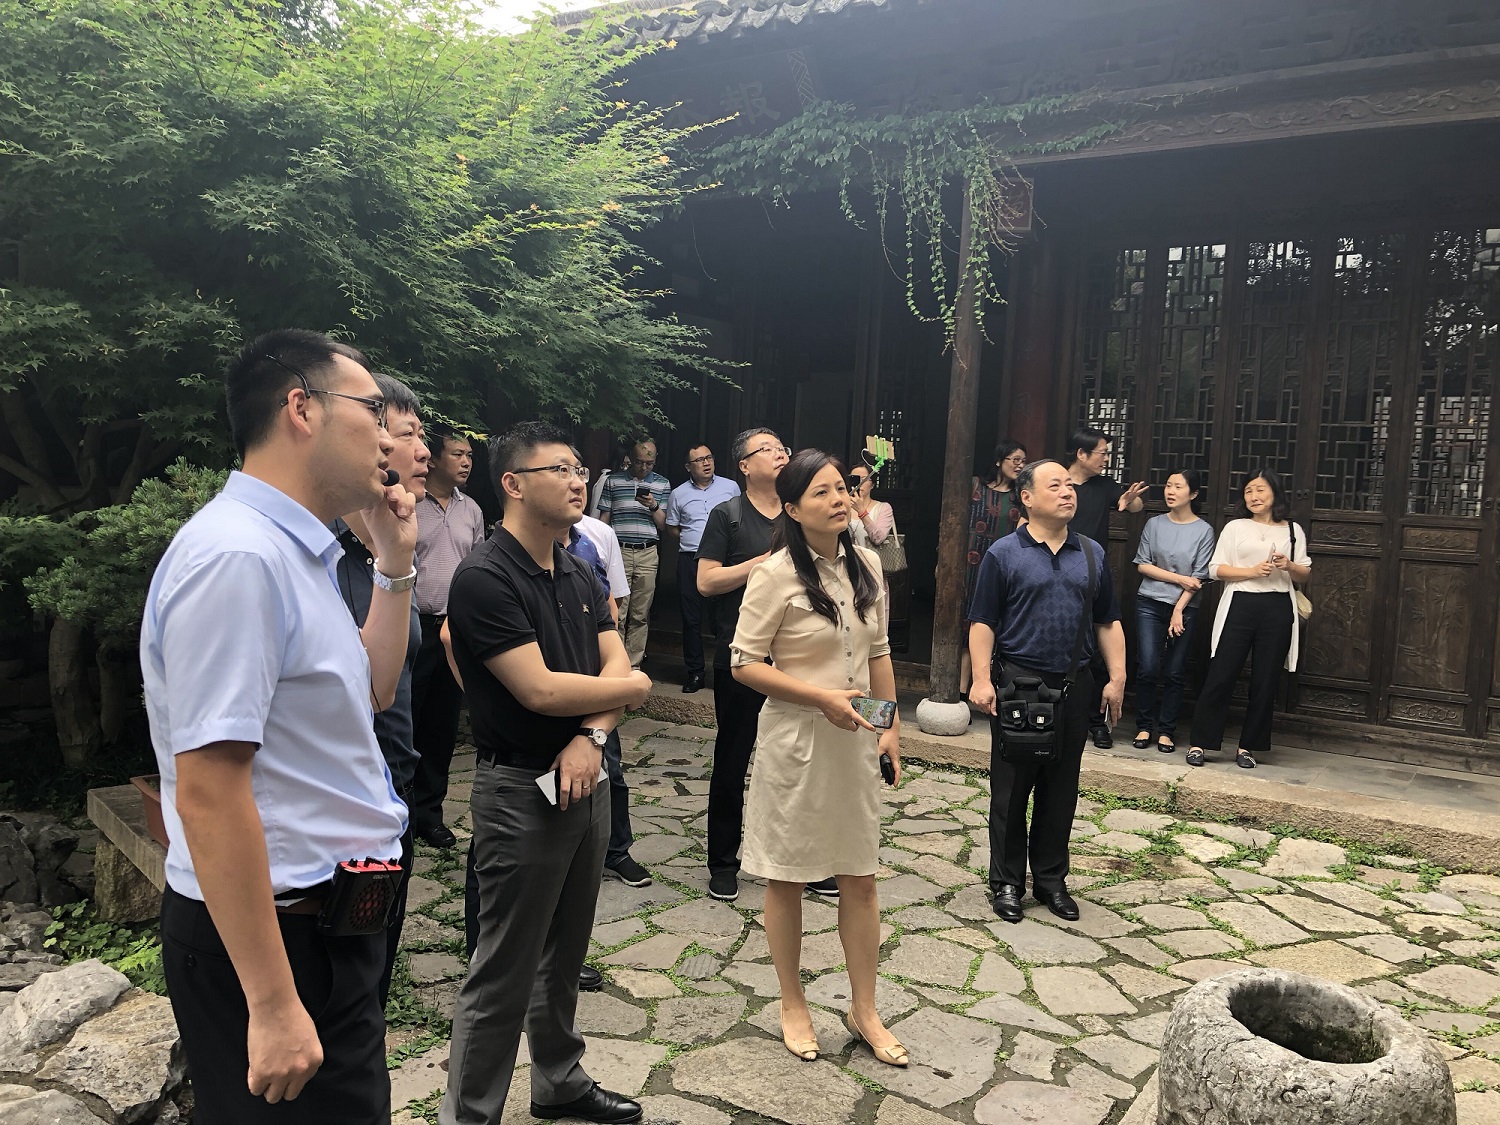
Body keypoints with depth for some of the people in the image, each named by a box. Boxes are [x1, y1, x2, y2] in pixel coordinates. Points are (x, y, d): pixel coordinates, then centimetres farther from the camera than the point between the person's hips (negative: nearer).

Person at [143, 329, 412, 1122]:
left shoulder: (294, 550, 7)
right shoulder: (236, 554, -24)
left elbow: (372, 690, 18)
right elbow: (207, 796, -27)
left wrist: (394, 562, 8)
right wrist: (274, 1006, -24)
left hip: (330, 914, 9)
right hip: (272, 931, -9)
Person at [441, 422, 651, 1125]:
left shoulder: (578, 577, 8)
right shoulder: (485, 577, -17)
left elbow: (617, 667, 3)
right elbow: (540, 690, -23)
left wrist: (592, 735, -17)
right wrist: (625, 687, -7)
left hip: (584, 782, 8)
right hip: (521, 792, -8)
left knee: (565, 954, 22)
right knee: (504, 972, 4)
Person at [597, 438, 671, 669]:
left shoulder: (662, 484, 10)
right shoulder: (613, 481, 7)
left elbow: (663, 525, 10)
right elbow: (604, 518, 9)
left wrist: (654, 506, -9)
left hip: (647, 554, 1)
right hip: (619, 552, -1)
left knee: (641, 615, 4)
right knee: (617, 613, -3)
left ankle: (634, 664, 12)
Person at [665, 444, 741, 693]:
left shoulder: (731, 487, 7)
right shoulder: (678, 494, 10)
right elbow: (673, 528, 17)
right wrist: (694, 540, 5)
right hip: (690, 561, 1)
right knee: (691, 619, 4)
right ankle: (694, 673, 13)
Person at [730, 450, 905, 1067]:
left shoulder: (867, 564, 2)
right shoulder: (776, 574, -15)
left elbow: (878, 652, 11)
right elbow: (744, 664, -13)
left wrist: (890, 725, 8)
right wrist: (824, 698, -20)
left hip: (854, 739, 5)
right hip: (795, 738, -5)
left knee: (861, 875, 12)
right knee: (787, 876, 10)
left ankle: (863, 1010, 29)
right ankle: (793, 1005, 31)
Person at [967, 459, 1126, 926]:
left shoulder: (1092, 553, 10)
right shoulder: (1003, 554, -3)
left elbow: (1108, 622, 13)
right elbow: (983, 623, -6)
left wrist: (1117, 678, 5)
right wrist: (982, 680, -14)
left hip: (1074, 683, 4)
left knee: (1061, 787, 11)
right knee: (1011, 789, 4)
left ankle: (1050, 878, 25)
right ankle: (1007, 882, 18)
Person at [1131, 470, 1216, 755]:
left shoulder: (1204, 531, -2)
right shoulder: (1155, 524, 4)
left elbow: (1199, 577, -5)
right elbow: (1142, 564, 0)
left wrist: (1179, 610, -10)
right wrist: (1179, 578, -9)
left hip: (1185, 607, -1)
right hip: (1150, 604, 1)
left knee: (1175, 673, 3)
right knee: (1148, 668, -5)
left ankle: (1166, 731, 14)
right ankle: (1144, 727, 9)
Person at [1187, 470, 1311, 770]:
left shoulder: (1293, 530, 12)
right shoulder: (1235, 527, 7)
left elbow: (1305, 574, 14)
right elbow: (1216, 569, 0)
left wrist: (1289, 566, -8)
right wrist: (1253, 571, -14)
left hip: (1278, 610, 2)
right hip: (1239, 606, -2)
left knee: (1265, 682, 4)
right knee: (1220, 676, -3)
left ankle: (1247, 746, 16)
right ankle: (1199, 743, 4)